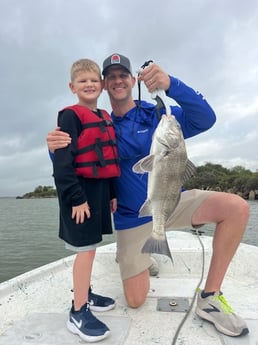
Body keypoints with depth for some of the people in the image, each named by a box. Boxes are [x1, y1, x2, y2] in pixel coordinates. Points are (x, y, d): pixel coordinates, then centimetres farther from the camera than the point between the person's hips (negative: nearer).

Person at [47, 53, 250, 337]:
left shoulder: (157, 115, -5)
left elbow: (205, 120, -21)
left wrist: (170, 84, -37)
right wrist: (56, 150, -29)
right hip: (132, 217, 0)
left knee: (237, 208, -24)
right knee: (135, 301, 2)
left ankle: (209, 297, -12)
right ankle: (128, 253, 35)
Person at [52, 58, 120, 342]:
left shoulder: (105, 118, 15)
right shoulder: (70, 116, -8)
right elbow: (62, 161, -16)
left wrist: (112, 193, 15)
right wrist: (76, 198, -20)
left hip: (100, 188, 8)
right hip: (81, 190, -7)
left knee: (89, 246, 16)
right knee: (86, 248, -5)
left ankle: (85, 294, 32)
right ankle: (78, 313, 8)